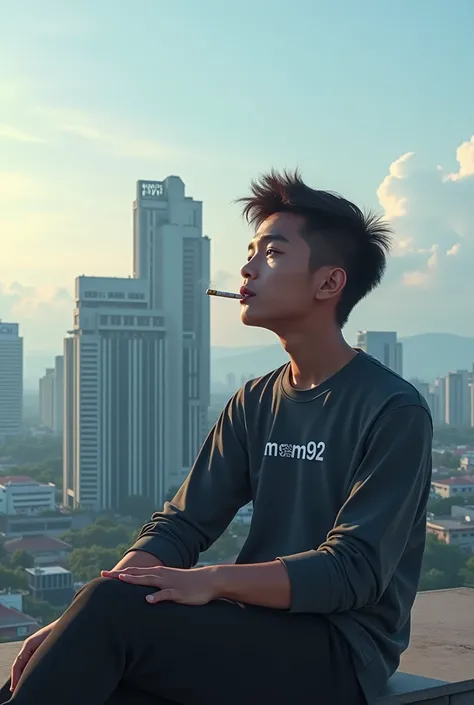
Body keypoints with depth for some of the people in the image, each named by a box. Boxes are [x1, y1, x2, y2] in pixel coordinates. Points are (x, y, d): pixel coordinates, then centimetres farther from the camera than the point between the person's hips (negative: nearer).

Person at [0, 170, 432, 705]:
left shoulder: (395, 411, -9)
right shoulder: (255, 403, 11)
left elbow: (354, 570, -16)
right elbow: (181, 524, 5)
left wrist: (212, 581, -28)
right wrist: (79, 622, -11)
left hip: (342, 651, -5)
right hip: (256, 635, 5)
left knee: (114, 606, -26)